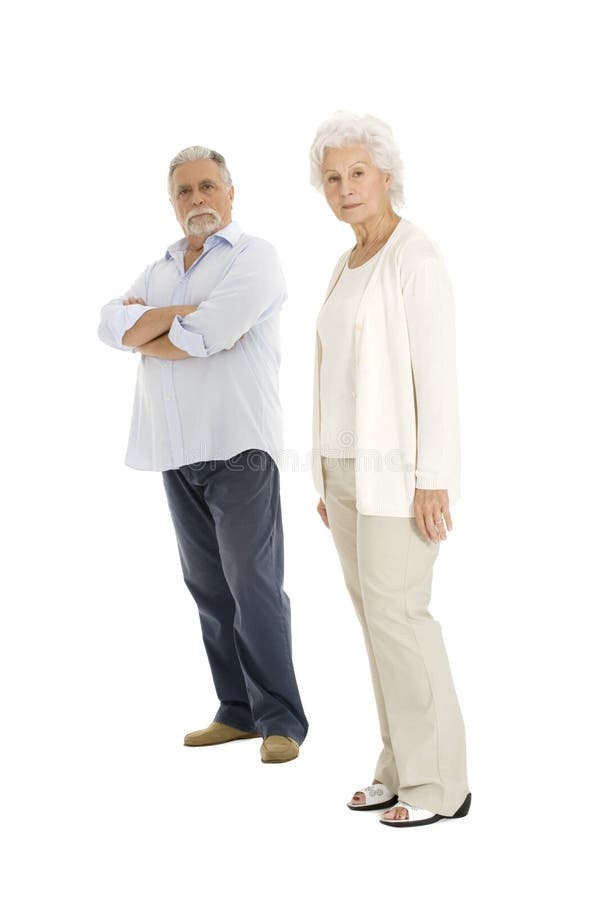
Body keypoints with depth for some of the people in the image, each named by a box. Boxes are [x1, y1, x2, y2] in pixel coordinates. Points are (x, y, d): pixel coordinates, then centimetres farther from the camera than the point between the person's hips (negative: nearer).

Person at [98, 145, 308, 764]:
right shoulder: (160, 270, 19)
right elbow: (111, 324, 2)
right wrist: (184, 313, -12)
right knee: (209, 589, 9)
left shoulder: (253, 258, -3)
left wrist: (141, 333, 0)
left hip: (237, 450, -7)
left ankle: (280, 720, -1)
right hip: (176, 454, 7)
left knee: (254, 587, -7)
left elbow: (200, 339, -17)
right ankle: (239, 711, 17)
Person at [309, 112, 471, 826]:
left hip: (400, 462, -9)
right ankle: (407, 767, 17)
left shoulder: (416, 257, -13)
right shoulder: (351, 266, 15)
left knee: (395, 612, -9)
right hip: (352, 461, 9)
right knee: (378, 611, 9)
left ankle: (440, 785, 1)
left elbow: (435, 370, -18)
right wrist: (331, 479, 16)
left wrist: (433, 479, -21)